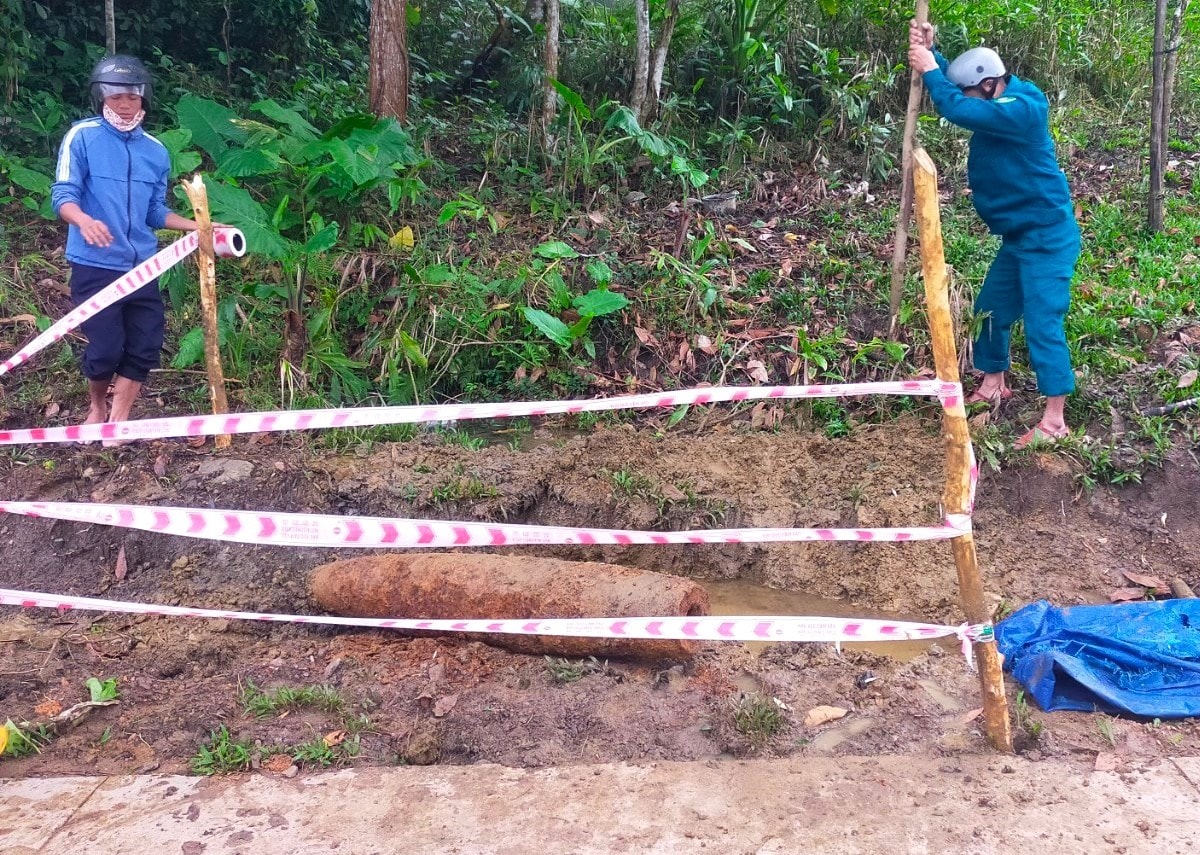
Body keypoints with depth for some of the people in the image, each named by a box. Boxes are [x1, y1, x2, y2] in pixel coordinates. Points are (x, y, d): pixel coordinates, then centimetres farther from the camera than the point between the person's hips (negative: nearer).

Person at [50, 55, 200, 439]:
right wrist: (84, 220, -32)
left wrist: (199, 226, 4)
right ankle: (96, 407, 26)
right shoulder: (83, 136, -4)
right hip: (95, 265, -5)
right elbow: (63, 193, -11)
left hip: (142, 266, 5)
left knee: (145, 347, 2)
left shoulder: (156, 151, 10)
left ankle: (116, 422, 16)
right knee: (106, 348, -4)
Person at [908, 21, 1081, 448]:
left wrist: (928, 69, -21)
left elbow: (956, 109, -34)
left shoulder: (1022, 109, -25)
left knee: (1042, 323, -10)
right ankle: (994, 385, 35)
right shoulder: (1001, 100, 5)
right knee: (991, 310, 17)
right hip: (1019, 237, 10)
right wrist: (929, 51, -6)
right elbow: (953, 84, 13)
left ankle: (1054, 420, -4)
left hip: (1047, 237, -10)